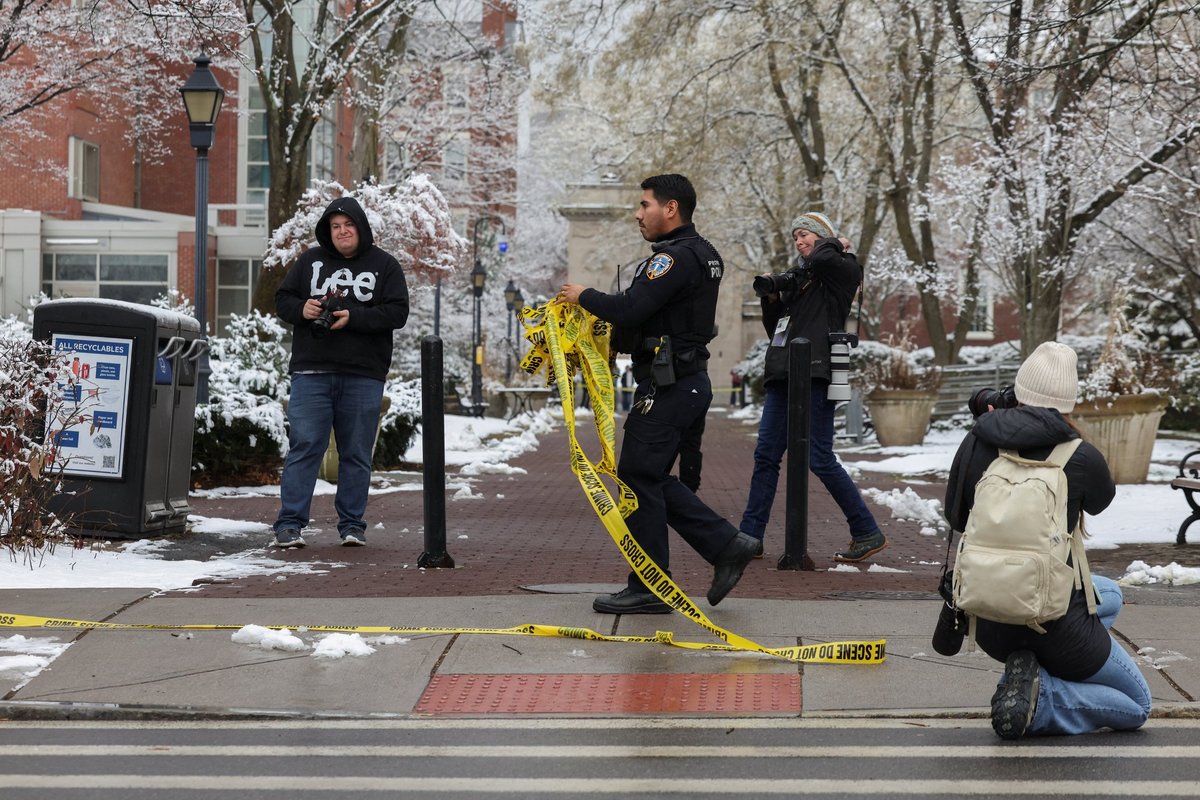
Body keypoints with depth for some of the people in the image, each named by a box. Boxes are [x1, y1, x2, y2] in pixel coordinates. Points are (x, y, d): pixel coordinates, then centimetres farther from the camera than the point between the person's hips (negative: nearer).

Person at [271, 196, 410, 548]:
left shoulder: (384, 265, 5)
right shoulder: (311, 260, 11)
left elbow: (397, 312, -4)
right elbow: (282, 299, 13)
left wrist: (353, 317, -15)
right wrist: (301, 309, -10)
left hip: (363, 376, 0)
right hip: (312, 372, 0)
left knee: (356, 453, 6)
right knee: (304, 447, -4)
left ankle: (352, 525, 15)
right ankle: (289, 523, -3)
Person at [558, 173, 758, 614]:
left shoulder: (674, 258, -17)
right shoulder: (702, 254, 17)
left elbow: (630, 310, -27)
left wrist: (584, 296, -10)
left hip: (667, 387, -10)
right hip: (689, 379, 10)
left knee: (639, 478, -3)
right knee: (651, 478, 16)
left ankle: (648, 588, 4)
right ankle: (726, 545, 12)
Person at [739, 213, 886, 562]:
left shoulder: (845, 270, 1)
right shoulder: (797, 276, 21)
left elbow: (819, 259, -22)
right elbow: (774, 329, 24)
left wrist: (834, 243, -1)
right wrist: (771, 299, 7)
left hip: (814, 375, -8)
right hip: (782, 375, 8)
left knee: (820, 458, -9)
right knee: (766, 456, 5)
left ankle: (868, 533, -1)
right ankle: (750, 537, 9)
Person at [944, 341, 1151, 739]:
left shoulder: (977, 443, -5)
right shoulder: (1080, 457, -14)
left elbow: (955, 517, 11)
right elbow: (1101, 501, 9)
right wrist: (1072, 434, 13)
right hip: (1053, 623, -5)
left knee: (1110, 595, 35)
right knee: (1136, 706, 21)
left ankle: (1025, 673, 11)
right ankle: (1037, 697, -6)